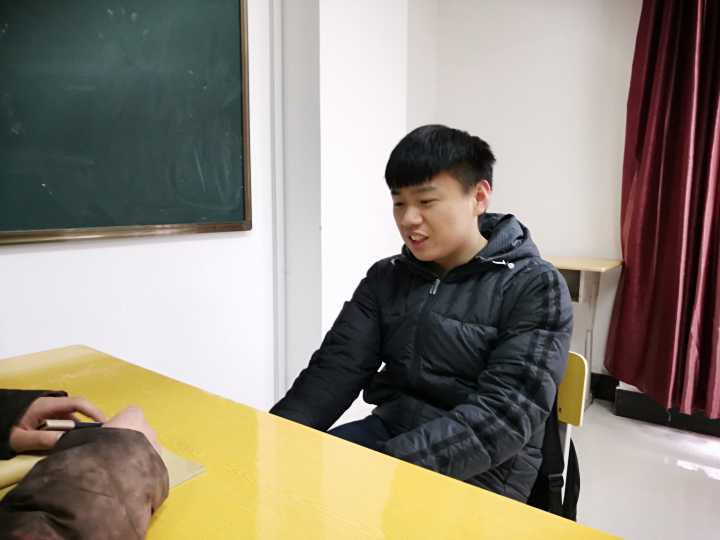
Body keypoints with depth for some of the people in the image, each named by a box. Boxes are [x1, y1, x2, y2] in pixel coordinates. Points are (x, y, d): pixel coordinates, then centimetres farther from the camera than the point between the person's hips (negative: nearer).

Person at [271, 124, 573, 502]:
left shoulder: (533, 287, -8)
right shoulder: (385, 278, 7)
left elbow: (507, 413, -18)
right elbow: (337, 367, 0)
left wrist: (389, 467, -28)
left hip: (482, 468, -4)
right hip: (387, 432, 5)